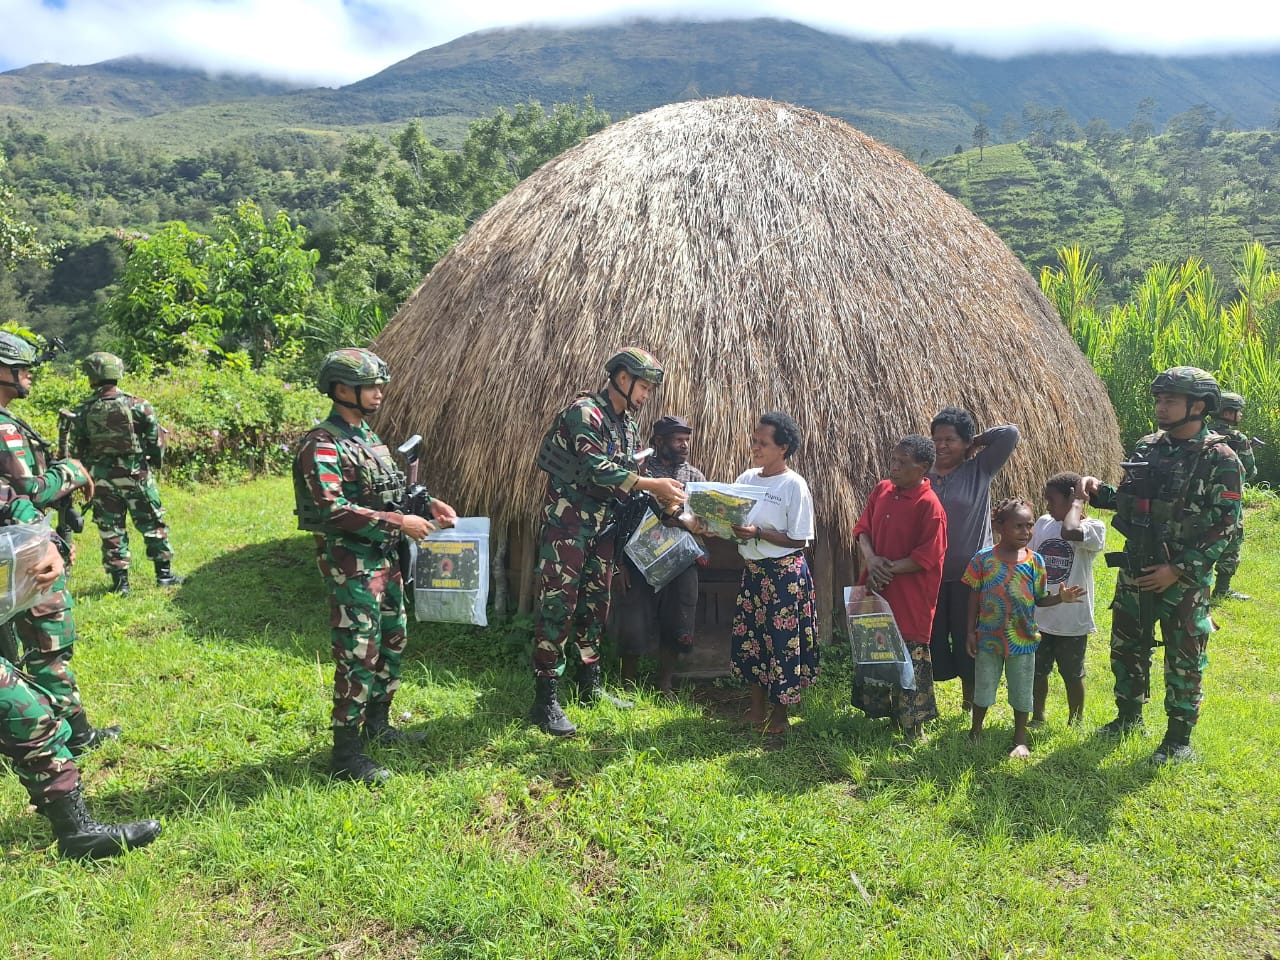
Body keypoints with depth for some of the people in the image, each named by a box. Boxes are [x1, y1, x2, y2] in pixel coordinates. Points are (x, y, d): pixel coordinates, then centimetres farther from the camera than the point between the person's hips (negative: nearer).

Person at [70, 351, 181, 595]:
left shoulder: (83, 412, -3)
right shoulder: (138, 406, -9)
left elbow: (76, 450, 1)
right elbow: (156, 439, -5)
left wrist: (86, 475, 14)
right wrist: (155, 462, 12)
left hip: (102, 479, 1)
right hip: (135, 475, -1)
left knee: (111, 530, 9)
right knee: (152, 525, 10)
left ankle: (120, 583, 11)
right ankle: (164, 574, 14)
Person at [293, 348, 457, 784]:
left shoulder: (368, 437, 13)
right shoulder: (322, 445, -17)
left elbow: (391, 488, 23)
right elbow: (330, 509, -27)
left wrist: (428, 503, 6)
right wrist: (398, 522, -26)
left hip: (385, 558, 9)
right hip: (350, 565, -9)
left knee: (392, 642, 18)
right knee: (359, 656, -6)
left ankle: (377, 724, 34)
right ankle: (346, 752, 6)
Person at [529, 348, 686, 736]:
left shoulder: (628, 425, 13)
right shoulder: (584, 413, -15)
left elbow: (627, 477, 14)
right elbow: (597, 469, -26)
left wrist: (661, 499, -3)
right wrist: (652, 485, -27)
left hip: (602, 525, 9)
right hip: (568, 521, -9)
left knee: (595, 603, 13)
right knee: (558, 605, -9)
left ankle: (590, 685, 25)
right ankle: (545, 701, -5)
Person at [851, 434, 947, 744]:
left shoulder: (929, 506, -18)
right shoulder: (881, 490, 3)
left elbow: (926, 557, -19)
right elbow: (863, 527, 7)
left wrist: (888, 569, -16)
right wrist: (870, 559, -12)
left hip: (910, 598, -7)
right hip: (877, 590, 7)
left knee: (909, 657, 2)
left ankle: (913, 728, 16)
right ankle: (879, 709, 39)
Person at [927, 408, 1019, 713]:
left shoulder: (979, 470, -2)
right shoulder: (923, 477, 0)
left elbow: (1010, 433, -12)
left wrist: (975, 443, -2)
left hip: (969, 574, -1)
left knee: (969, 640, 11)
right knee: (930, 638, 10)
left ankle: (971, 700, 28)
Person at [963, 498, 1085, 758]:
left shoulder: (1035, 561, -5)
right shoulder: (984, 558, -9)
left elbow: (1040, 599, 2)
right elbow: (974, 596, -3)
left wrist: (1060, 598, -18)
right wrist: (971, 631, -4)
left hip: (1022, 639, 1)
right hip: (988, 638, -1)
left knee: (1021, 691, 12)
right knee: (983, 688, 14)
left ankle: (1020, 739, 29)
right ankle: (975, 732, 34)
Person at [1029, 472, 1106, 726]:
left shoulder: (1094, 528, -14)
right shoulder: (1043, 523, 3)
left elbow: (1070, 532, -39)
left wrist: (1076, 505, -21)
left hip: (1072, 619, -5)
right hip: (1039, 616, 5)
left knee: (1073, 674, 13)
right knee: (1036, 671, 16)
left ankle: (1075, 723, 33)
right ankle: (1037, 717, 35)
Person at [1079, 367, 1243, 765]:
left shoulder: (1219, 458, -12)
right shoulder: (1147, 447, 5)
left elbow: (1225, 526, -14)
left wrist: (1179, 570, -19)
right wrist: (1098, 491, -5)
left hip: (1185, 579, -5)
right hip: (1135, 569, 6)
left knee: (1183, 659, 6)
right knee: (1126, 646, 15)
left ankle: (1179, 738, 21)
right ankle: (1128, 716, 34)